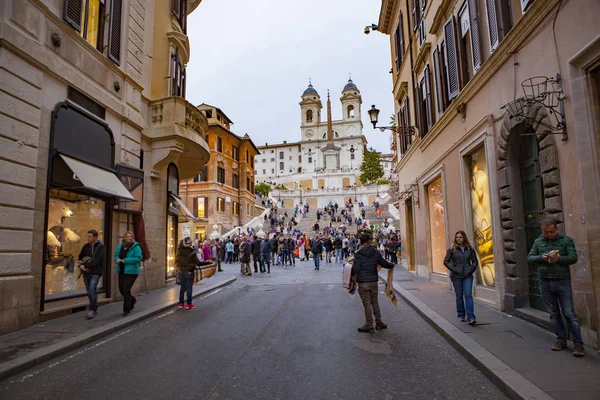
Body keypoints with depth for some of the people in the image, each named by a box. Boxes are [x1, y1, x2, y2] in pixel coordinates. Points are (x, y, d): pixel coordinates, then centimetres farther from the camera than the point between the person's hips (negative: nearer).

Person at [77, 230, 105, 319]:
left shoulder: (100, 246, -8)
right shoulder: (86, 246, 10)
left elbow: (96, 260, -17)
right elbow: (80, 257, 19)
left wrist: (85, 266, -19)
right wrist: (80, 264, -1)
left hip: (96, 271, -6)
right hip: (86, 271, 6)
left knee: (92, 289, -18)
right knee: (89, 291, 10)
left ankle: (92, 309, -11)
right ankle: (94, 309, 22)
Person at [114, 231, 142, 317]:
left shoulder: (136, 247, -9)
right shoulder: (120, 246, 9)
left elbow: (138, 258, -17)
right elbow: (116, 255, 16)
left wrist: (125, 260, -21)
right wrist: (117, 259, -8)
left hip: (131, 272, -6)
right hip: (121, 271, 6)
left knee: (126, 289, -9)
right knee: (121, 289, 13)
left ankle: (126, 310, 5)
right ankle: (132, 300, 42)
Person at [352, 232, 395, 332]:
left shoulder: (358, 254, -11)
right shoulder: (376, 252, 0)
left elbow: (355, 269, -16)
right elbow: (384, 263, 8)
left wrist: (350, 271, 6)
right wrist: (392, 265, 28)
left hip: (363, 282, -4)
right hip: (374, 281, 4)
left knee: (367, 304, 4)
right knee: (375, 302, 17)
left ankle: (369, 326, 13)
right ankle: (379, 323, 25)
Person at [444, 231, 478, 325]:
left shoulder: (470, 249, 5)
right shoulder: (452, 249, -2)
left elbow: (475, 261, 12)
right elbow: (446, 261, -1)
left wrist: (471, 270, -1)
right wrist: (454, 269, -10)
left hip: (468, 276, 1)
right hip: (456, 276, -1)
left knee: (468, 295, -8)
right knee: (459, 296, 7)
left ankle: (471, 318, -8)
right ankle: (461, 315, 21)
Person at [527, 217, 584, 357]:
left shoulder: (566, 240, 1)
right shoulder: (538, 242, 10)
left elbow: (573, 258, -7)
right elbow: (529, 258, 6)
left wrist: (559, 258, -25)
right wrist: (541, 258, -14)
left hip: (562, 281, -3)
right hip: (545, 282, 3)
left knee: (569, 313, -3)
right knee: (554, 314, 10)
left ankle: (578, 344, 4)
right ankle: (561, 340, 20)